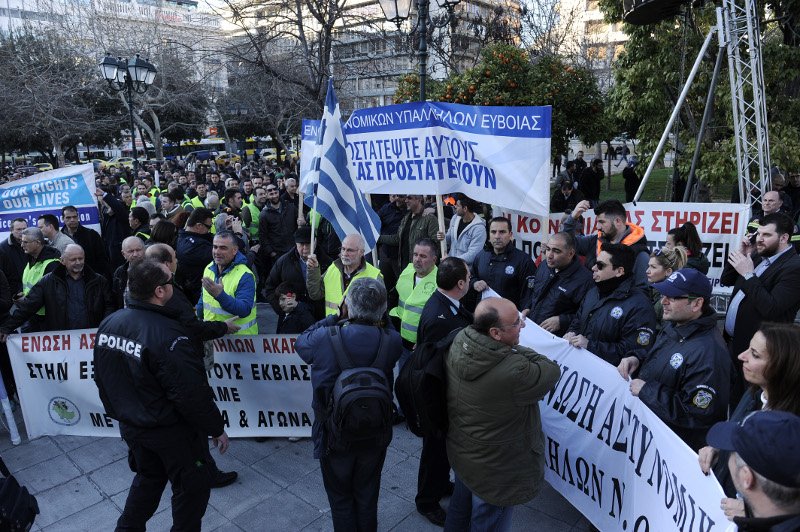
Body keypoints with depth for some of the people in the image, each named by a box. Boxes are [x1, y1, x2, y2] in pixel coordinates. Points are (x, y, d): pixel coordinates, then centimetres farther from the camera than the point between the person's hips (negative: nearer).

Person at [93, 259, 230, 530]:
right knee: (191, 487, 14)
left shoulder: (108, 324, -6)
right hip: (171, 431, -7)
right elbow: (192, 394, -27)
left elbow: (102, 380, 7)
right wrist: (217, 429, -13)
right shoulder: (167, 335, -31)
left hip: (130, 426, 8)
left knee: (148, 477, 30)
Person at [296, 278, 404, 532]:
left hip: (335, 434, -2)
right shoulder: (392, 341, -22)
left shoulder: (324, 339, -28)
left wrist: (336, 318, -3)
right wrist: (376, 323, -8)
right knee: (367, 495, 27)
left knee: (340, 497, 23)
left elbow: (301, 343, -5)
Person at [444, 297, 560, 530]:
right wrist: (517, 350, -10)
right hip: (494, 469, -7)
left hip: (460, 450, 7)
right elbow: (551, 370, -18)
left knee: (461, 507, 31)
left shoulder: (459, 341, -17)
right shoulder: (514, 371, -38)